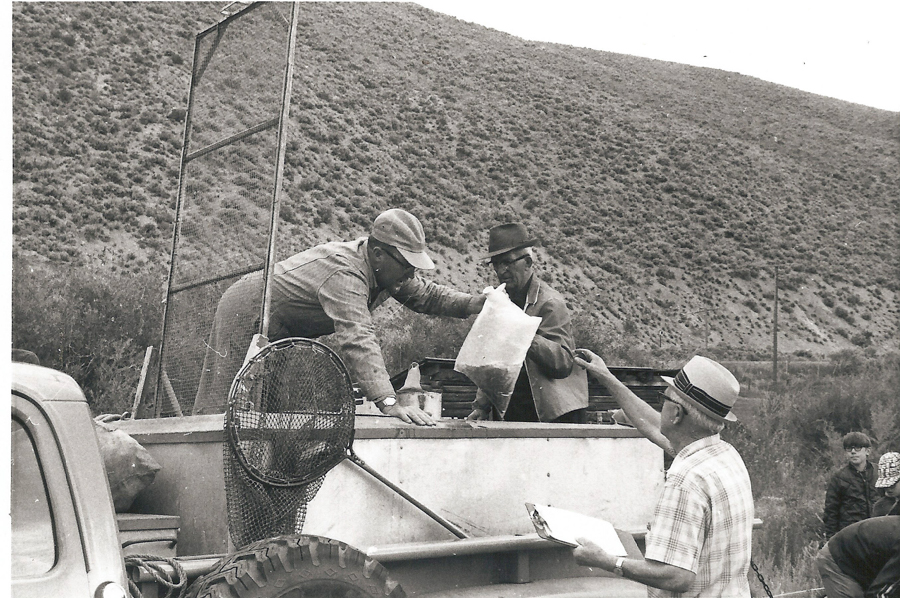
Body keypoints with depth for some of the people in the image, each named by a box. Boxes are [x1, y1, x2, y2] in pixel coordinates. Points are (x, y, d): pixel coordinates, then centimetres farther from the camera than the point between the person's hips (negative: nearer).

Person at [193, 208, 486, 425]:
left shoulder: (385, 268, -9)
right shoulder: (344, 275, -39)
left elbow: (427, 294, 3)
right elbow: (357, 341, -50)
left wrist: (477, 303, -15)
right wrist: (388, 403, -58)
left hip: (286, 333, 10)